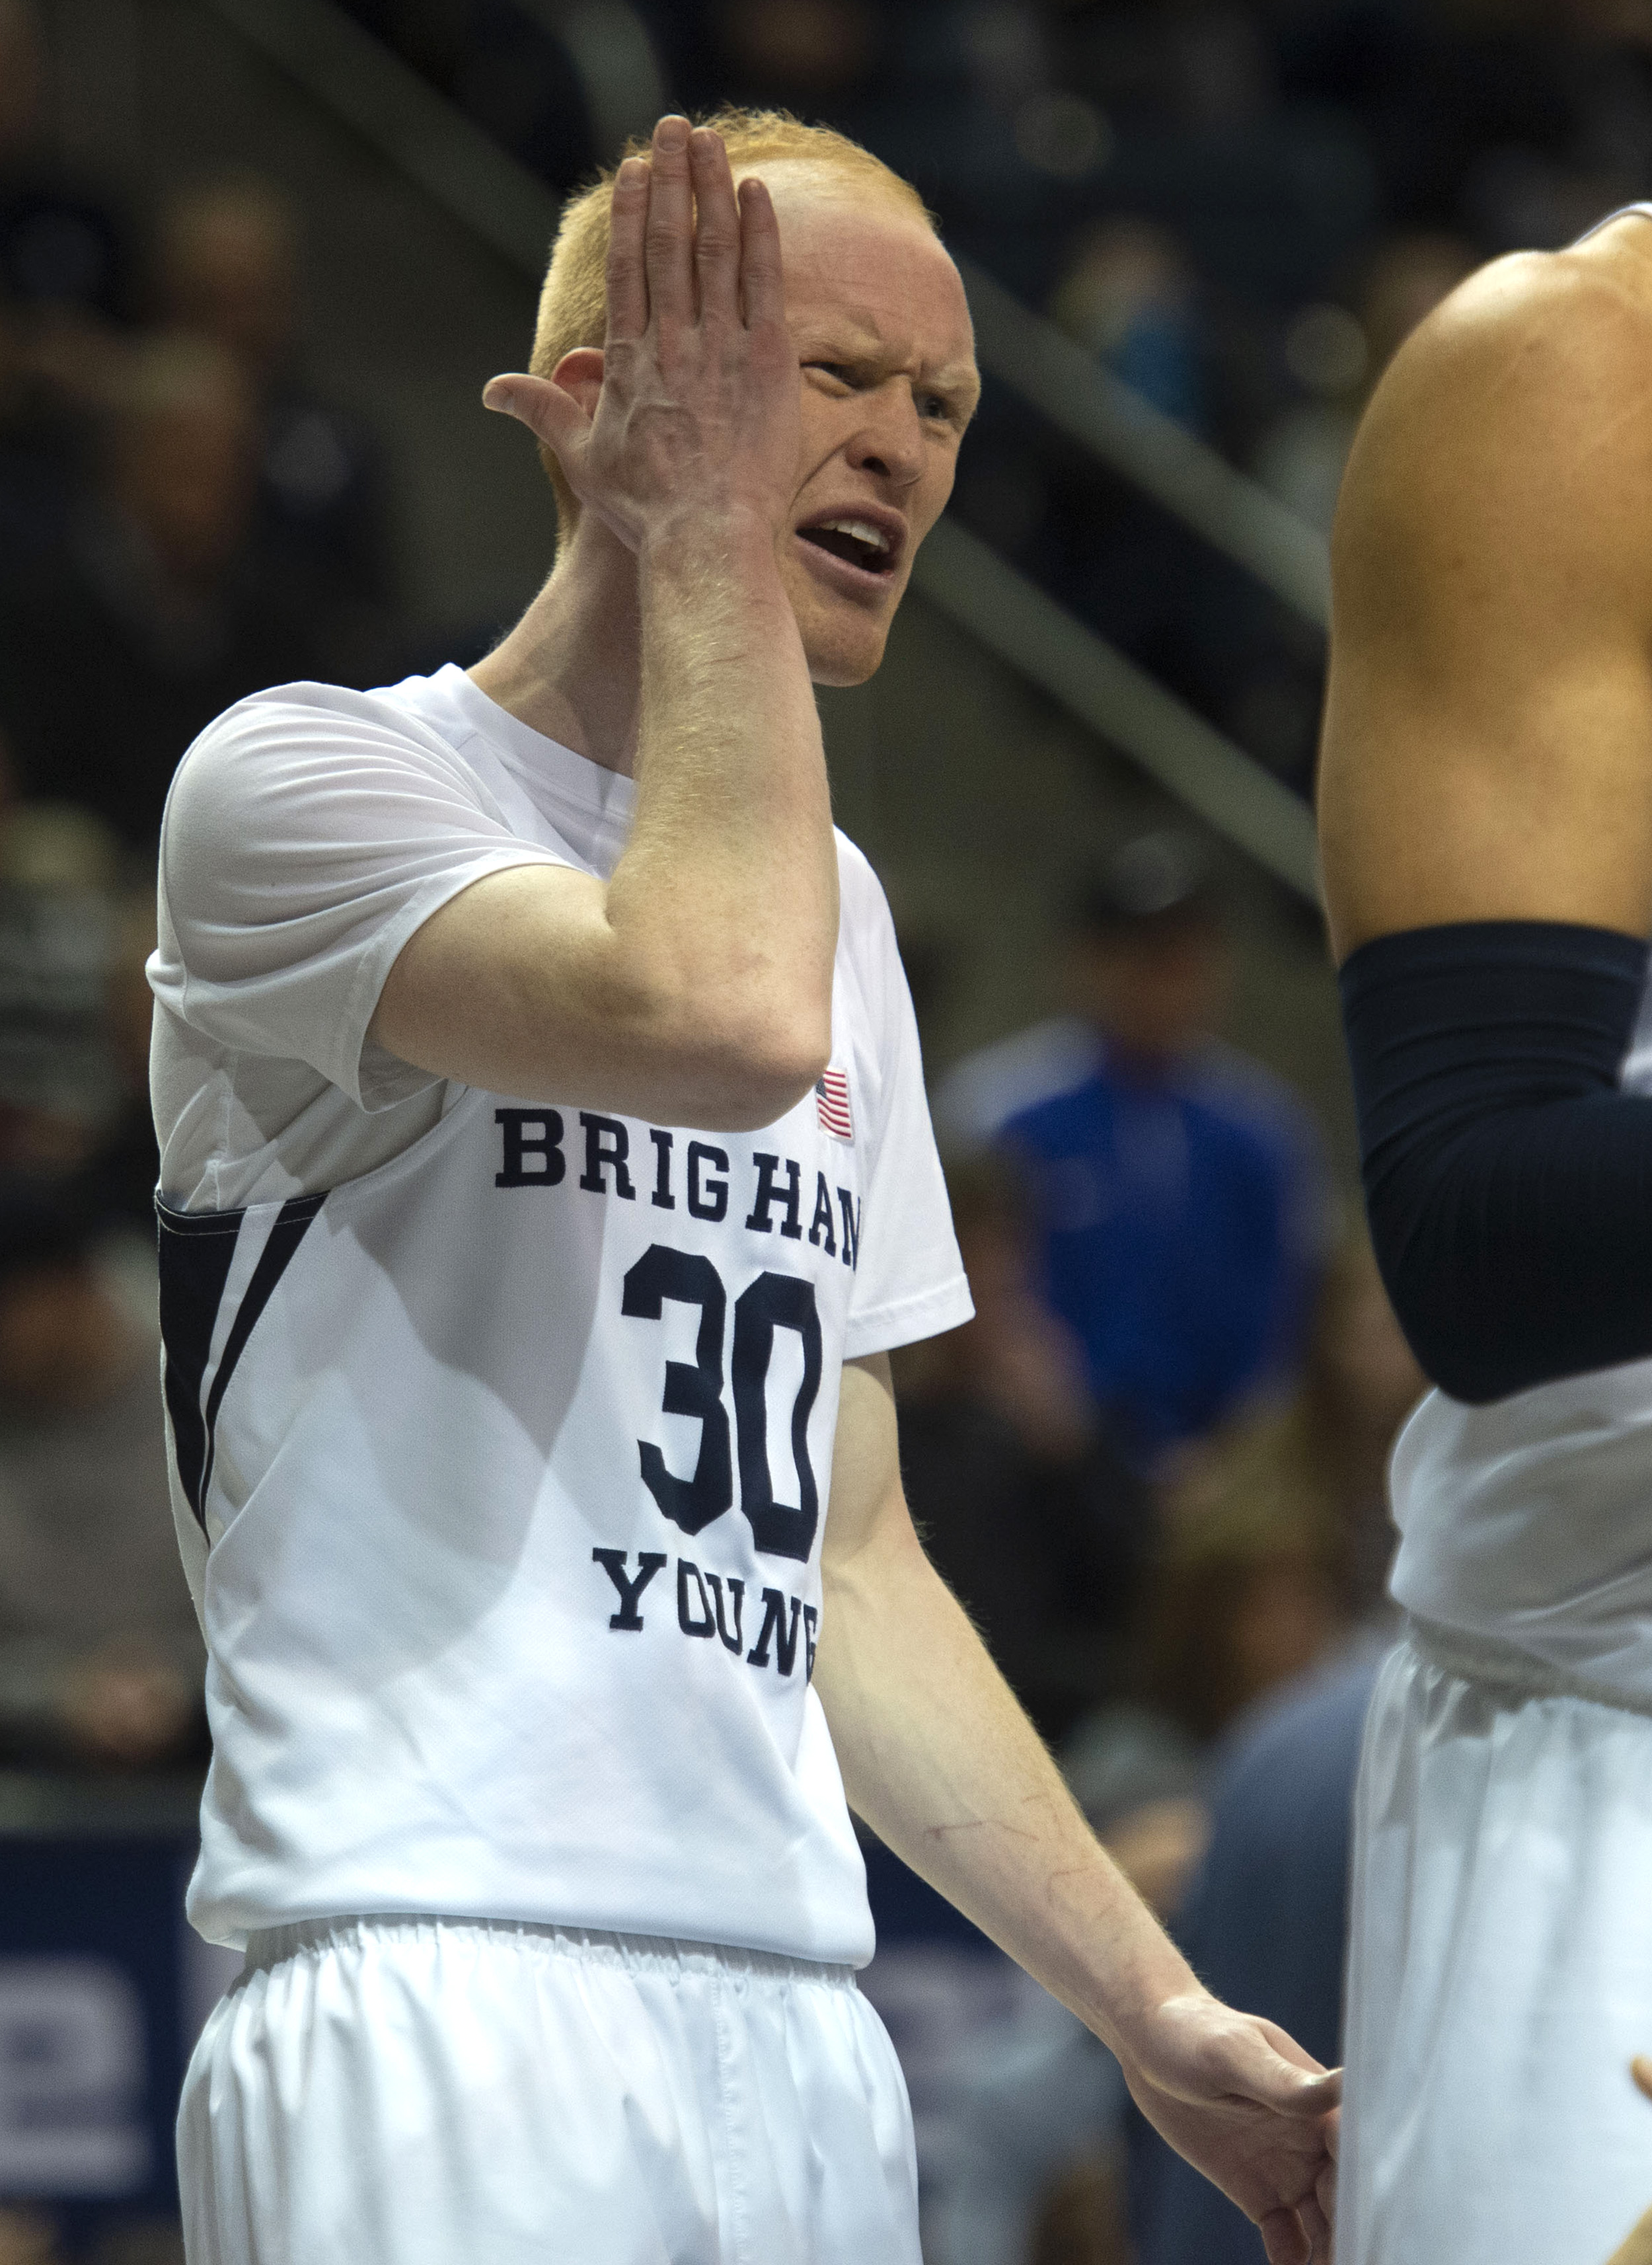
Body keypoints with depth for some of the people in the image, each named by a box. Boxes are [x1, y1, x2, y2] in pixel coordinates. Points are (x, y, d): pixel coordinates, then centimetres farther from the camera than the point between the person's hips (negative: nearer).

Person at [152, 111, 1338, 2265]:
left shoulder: (829, 898, 21)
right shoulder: (311, 781, -2)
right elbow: (724, 1018, -22)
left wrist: (1159, 2020, 19)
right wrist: (706, 544, -8)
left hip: (797, 2027, 7)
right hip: (447, 2014, -7)